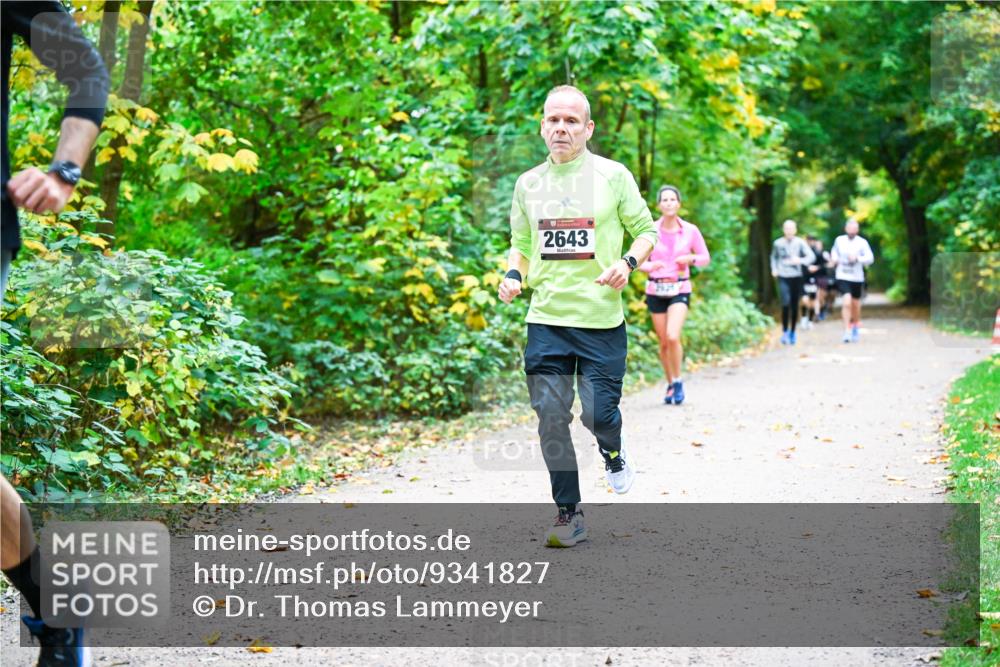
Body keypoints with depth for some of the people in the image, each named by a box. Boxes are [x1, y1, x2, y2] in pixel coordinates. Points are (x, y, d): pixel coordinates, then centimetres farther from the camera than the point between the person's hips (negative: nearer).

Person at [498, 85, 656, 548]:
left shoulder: (613, 175, 0)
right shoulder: (528, 183, 9)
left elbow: (646, 231, 6)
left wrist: (627, 263, -14)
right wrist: (513, 275, -2)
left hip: (601, 319, -3)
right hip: (546, 319, 3)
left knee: (598, 414, -6)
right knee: (551, 417, -2)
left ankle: (613, 452, 32)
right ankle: (569, 515, 11)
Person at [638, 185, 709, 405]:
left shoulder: (690, 231, -1)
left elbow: (705, 258, 8)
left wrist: (691, 259, -12)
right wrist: (650, 266, -16)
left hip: (680, 290, -2)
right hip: (656, 290, 2)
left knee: (673, 337, -20)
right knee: (663, 342, 6)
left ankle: (678, 382, -1)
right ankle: (670, 384, 25)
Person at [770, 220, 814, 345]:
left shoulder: (800, 243, -2)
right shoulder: (778, 243, 2)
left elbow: (811, 256, -7)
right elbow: (773, 257, 19)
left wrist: (801, 260, -23)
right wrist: (774, 269, 6)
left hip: (796, 277, 1)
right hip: (783, 277, -1)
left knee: (794, 306, 6)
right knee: (786, 303, -16)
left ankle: (792, 332, 21)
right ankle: (785, 331, -4)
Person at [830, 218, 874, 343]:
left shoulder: (862, 242, -5)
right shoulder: (839, 240, 3)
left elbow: (870, 258, -10)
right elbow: (834, 252, 22)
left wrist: (857, 258, -25)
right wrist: (834, 259, 2)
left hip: (857, 278, 1)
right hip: (843, 277, -1)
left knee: (855, 304, 15)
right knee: (847, 302, -18)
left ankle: (856, 327, 40)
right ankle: (847, 331, -14)